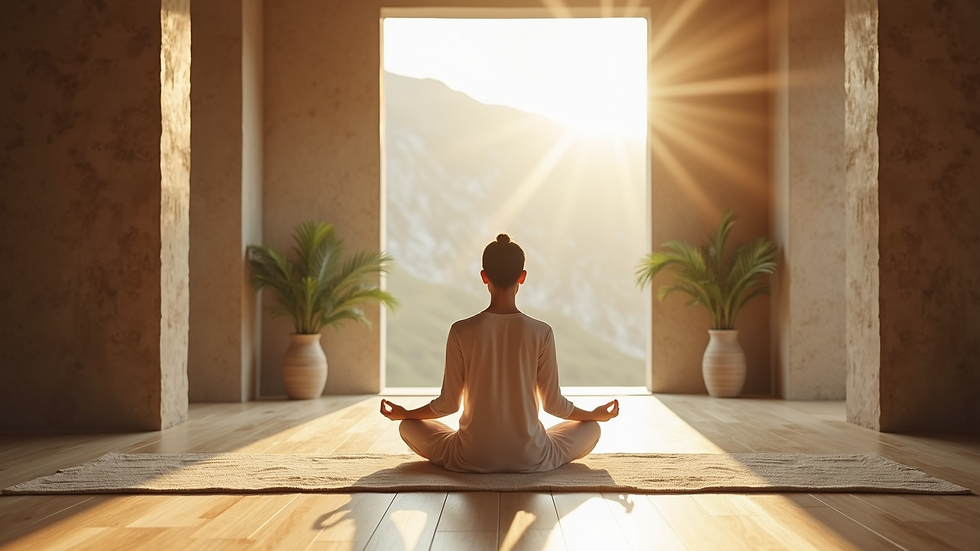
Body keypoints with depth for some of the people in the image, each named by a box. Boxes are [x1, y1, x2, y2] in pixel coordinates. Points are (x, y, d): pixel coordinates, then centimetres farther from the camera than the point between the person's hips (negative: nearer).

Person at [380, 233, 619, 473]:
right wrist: (596, 414, 18)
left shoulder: (462, 331, -10)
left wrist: (404, 413, 16)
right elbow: (553, 403, -2)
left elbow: (449, 404, -3)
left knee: (408, 427, 24)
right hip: (530, 459, 1)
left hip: (473, 459, 0)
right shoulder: (541, 332, -9)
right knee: (591, 428, 26)